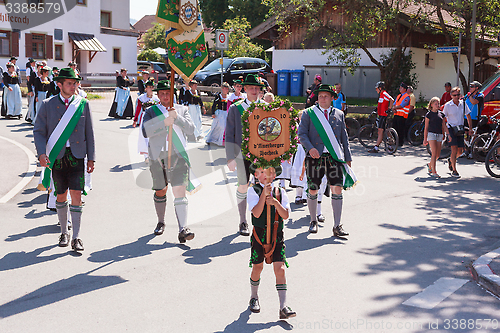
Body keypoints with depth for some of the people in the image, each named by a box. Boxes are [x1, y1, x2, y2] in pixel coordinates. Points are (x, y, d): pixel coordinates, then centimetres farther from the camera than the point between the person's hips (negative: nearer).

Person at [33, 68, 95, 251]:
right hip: (57, 157, 0)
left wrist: (91, 158, 4)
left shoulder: (83, 104, 4)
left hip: (77, 155, 0)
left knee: (76, 195, -7)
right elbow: (39, 131, 3)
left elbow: (89, 133, 7)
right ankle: (64, 232, 27)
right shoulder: (47, 105, 2)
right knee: (61, 196, 10)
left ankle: (76, 237, -1)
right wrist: (41, 153, -13)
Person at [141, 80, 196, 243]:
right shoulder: (150, 111, 8)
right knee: (160, 191, 14)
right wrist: (164, 123, -19)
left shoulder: (182, 110, 13)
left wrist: (177, 117, -14)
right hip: (157, 156, 1)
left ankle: (183, 229, -19)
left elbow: (190, 129, -1)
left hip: (178, 155, -1)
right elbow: (145, 131, -9)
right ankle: (161, 222, 36)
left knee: (179, 191, -13)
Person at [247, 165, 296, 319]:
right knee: (257, 268, 11)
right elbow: (256, 213, -16)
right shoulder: (253, 191, -4)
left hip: (277, 235, 1)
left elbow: (286, 215, -5)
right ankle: (254, 298, 36)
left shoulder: (280, 192, 3)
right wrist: (264, 194, -22)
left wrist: (275, 202, -19)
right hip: (259, 234, -1)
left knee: (280, 269, -7)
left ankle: (283, 307, -7)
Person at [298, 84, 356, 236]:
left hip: (334, 157, 1)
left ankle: (337, 226, -3)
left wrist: (348, 158, 14)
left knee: (337, 189, -8)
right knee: (313, 191, 3)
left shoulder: (339, 114, 14)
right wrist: (310, 148, -19)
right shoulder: (309, 113, 6)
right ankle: (313, 221, 25)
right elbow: (302, 134, -2)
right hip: (315, 157, -1)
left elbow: (344, 137, 17)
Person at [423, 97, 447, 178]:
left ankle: (430, 165, 33)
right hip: (431, 134, -5)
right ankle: (434, 172, -11)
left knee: (438, 154, 6)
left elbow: (444, 126, 14)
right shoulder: (429, 114, -1)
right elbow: (426, 128, 0)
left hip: (439, 135, 5)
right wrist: (425, 139, -2)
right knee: (434, 153, -12)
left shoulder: (441, 114, 11)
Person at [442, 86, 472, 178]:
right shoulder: (447, 105, -7)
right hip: (451, 129, -4)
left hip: (460, 129, 4)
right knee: (454, 149, -13)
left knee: (459, 151, 7)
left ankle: (451, 160, 39)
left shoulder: (463, 103, 3)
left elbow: (468, 116, 11)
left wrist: (470, 129, 3)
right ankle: (454, 171, -6)